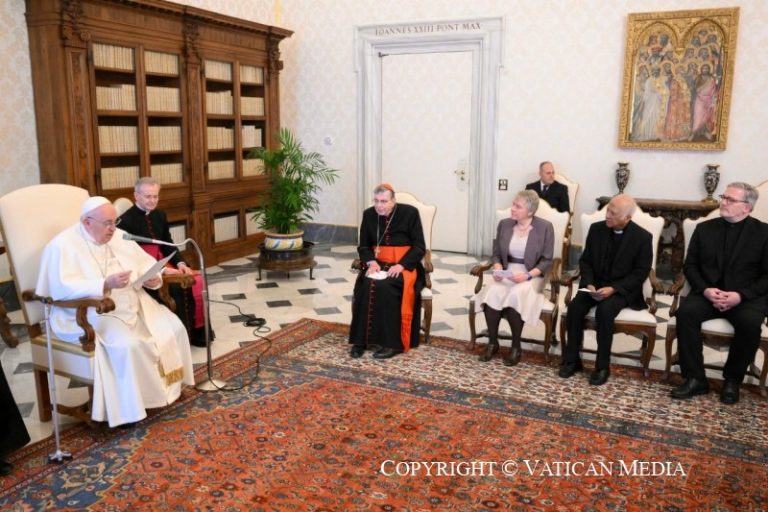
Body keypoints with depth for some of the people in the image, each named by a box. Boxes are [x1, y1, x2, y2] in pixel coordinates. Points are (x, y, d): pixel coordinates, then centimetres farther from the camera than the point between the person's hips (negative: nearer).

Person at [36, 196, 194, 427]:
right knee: (128, 345, -32)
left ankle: (168, 384, 8)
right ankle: (130, 408, -14)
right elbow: (63, 289, -22)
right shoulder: (62, 246, -11)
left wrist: (154, 278, -11)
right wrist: (105, 284, -32)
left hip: (133, 305, 7)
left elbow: (146, 263, 12)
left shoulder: (119, 237, 9)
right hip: (90, 314, -7)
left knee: (173, 328, -9)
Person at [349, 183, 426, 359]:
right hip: (378, 264, 3)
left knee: (385, 287, -33)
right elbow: (363, 246, 9)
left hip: (405, 265, -3)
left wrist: (401, 265, -21)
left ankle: (393, 343, -25)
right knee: (366, 285, -29)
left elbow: (419, 248, -7)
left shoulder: (409, 213, -8)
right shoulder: (369, 214, 2)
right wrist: (371, 262, -12)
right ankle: (361, 339, -21)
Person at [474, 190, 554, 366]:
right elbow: (496, 254, 12)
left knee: (515, 295, -34)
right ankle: (492, 342, -13)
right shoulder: (504, 224, 7)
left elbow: (547, 260, -5)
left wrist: (528, 275, -19)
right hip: (507, 273, 3)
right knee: (492, 292, -29)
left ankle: (516, 346, -15)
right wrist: (498, 269, -9)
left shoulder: (545, 227, -4)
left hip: (532, 276, -3)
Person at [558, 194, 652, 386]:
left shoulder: (642, 237, -10)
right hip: (595, 284, 4)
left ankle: (602, 366, -17)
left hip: (623, 289, -3)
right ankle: (572, 360, -9)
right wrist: (589, 284, -12)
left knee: (605, 310, -33)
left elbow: (640, 273, -9)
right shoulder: (596, 229, 1)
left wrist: (613, 288, -22)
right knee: (575, 307, -24)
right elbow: (585, 261, 6)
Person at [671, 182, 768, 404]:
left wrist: (741, 295, -17)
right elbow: (690, 265, 8)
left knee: (749, 322, -33)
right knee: (686, 311, -28)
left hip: (748, 297, -2)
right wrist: (705, 289, -11)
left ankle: (732, 379, -8)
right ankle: (695, 378, -18)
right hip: (709, 293, 2)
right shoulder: (704, 228, 9)